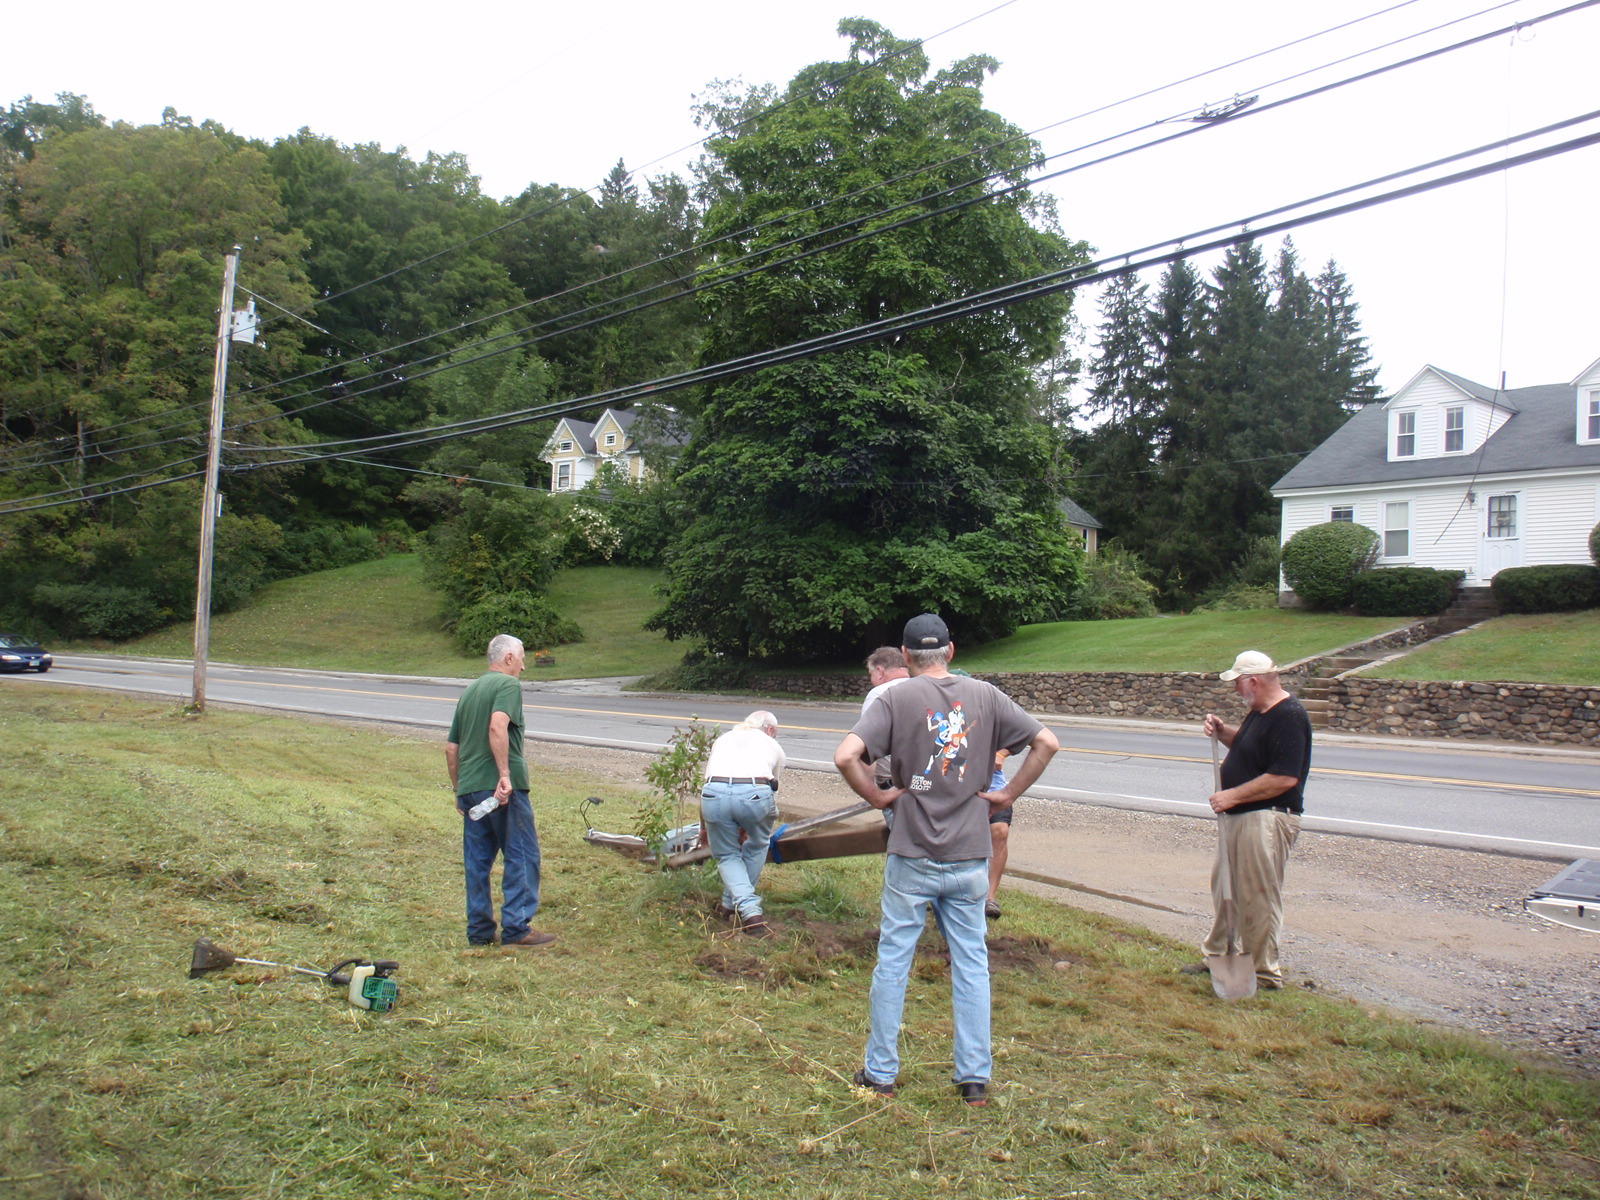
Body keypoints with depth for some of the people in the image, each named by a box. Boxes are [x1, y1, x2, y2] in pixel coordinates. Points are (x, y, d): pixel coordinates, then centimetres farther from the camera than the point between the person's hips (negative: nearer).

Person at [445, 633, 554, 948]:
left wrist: (458, 790, 29)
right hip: (503, 789, -8)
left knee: (477, 860, 11)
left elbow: (451, 748, 23)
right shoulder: (508, 685, -5)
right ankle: (516, 928, 1)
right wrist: (505, 774, -28)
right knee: (521, 855, 1)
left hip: (469, 788, 8)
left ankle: (479, 931, 16)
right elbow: (497, 727, -24)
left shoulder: (469, 690, 21)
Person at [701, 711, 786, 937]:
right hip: (755, 793, -1)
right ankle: (731, 902, 32)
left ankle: (749, 910, 4)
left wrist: (705, 829, 54)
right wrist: (745, 828, 50)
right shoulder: (773, 745, 30)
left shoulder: (723, 739, 36)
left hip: (715, 792, 1)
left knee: (727, 854, 21)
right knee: (757, 846, 28)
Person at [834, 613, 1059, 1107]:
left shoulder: (896, 699, -7)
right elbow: (1046, 742, 0)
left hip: (911, 858, -2)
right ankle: (975, 1079, 19)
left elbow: (845, 756, -19)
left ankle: (880, 1073, 19)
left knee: (893, 961, 9)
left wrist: (876, 796, -5)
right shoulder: (985, 695, 1)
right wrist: (1006, 795, 3)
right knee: (971, 964, 12)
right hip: (970, 857, 3)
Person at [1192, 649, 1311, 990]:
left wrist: (1233, 795, -21)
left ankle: (1263, 972, 10)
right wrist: (1223, 732, 8)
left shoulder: (1288, 717, -20)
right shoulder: (1259, 712, 12)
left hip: (1266, 819, -11)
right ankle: (1220, 954, 33)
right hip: (1238, 817, 11)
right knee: (1225, 887, 19)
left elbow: (1285, 777, -26)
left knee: (1257, 897, -2)